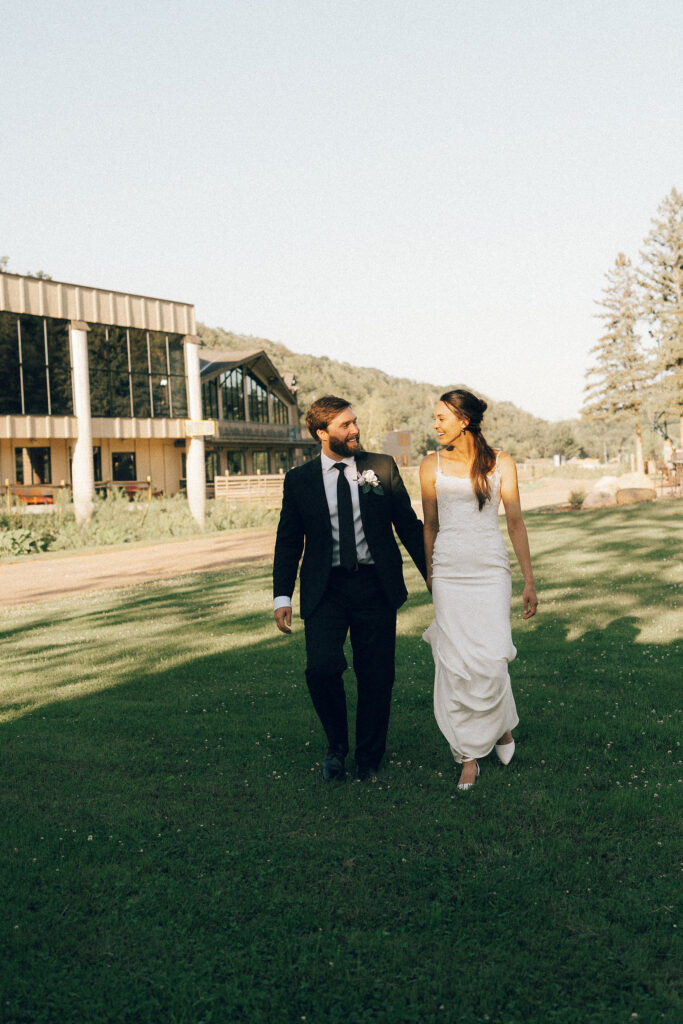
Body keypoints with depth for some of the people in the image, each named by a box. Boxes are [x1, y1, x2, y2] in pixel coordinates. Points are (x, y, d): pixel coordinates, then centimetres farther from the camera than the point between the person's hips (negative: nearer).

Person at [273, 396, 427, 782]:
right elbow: (288, 542, 8)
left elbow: (409, 526, 9)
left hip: (375, 587, 1)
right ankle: (337, 745, 11)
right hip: (325, 590, -1)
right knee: (322, 668, -17)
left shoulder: (383, 468, 5)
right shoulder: (299, 480, 4)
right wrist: (282, 596, 0)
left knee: (377, 677, 5)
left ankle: (369, 757, 27)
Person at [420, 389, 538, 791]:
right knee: (455, 661, -2)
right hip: (449, 571, 1)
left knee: (491, 657, -10)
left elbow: (516, 522, 3)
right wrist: (429, 576, 16)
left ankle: (503, 726, 21)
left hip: (491, 568, -1)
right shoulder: (432, 465, 5)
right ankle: (469, 755, 10)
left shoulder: (500, 463, 2)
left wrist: (529, 581, 1)